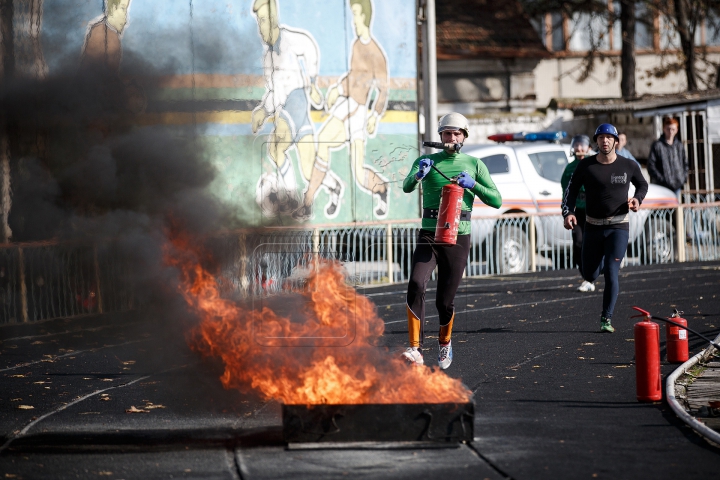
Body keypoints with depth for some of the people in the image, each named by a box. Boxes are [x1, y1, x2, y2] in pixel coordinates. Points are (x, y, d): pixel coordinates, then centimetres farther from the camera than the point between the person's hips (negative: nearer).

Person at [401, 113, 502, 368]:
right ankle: (415, 350, -24)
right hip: (429, 234, 0)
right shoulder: (427, 161, 4)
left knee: (445, 300, 3)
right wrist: (418, 175, -34)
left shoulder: (474, 165, 5)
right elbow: (407, 187, -13)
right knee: (416, 285, -23)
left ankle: (444, 342, 34)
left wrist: (472, 185, -14)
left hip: (458, 237, 0)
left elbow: (496, 201, 1)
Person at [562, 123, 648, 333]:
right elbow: (572, 190, 1)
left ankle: (606, 319, -3)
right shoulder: (586, 166, -3)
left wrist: (637, 199, -5)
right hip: (593, 227, 2)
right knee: (589, 275, 7)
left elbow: (642, 184, 16)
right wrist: (568, 212, -14)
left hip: (618, 227, -2)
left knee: (611, 274, -12)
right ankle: (602, 262, 44)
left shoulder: (628, 166, -1)